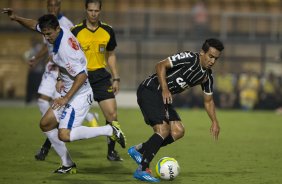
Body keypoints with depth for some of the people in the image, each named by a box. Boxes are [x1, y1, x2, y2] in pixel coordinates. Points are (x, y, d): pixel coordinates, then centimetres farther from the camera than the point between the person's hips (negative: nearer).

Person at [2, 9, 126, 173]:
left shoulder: (65, 49, -28)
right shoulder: (62, 32, -1)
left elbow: (82, 75, -31)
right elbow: (35, 25, 18)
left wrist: (66, 98, -29)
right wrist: (16, 18, 6)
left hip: (79, 96, -10)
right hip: (68, 93, 10)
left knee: (64, 135, -21)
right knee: (45, 124, 12)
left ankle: (110, 130, -11)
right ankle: (68, 165, 17)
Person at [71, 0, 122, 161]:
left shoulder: (108, 31, 4)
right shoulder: (76, 32, -6)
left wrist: (116, 79, 10)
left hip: (100, 76, 3)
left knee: (112, 114, -7)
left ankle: (111, 151, 7)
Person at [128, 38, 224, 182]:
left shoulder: (207, 76, 8)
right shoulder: (189, 58, -18)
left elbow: (208, 100, 20)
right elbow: (161, 66, -19)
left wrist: (214, 121, 10)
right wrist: (165, 89, -26)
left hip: (164, 97, 9)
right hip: (149, 90, -9)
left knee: (178, 132, -1)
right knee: (163, 130, -20)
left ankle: (138, 150, 12)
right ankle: (142, 170, -14)